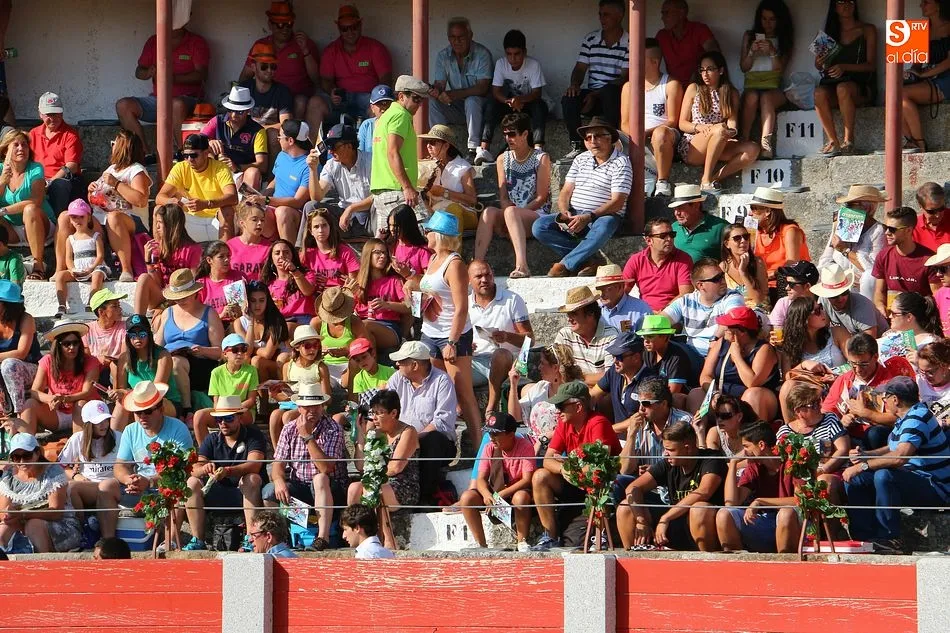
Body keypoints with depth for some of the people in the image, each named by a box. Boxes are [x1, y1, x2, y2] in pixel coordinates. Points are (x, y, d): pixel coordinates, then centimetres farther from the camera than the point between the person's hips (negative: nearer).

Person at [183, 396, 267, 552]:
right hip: (219, 495, 4)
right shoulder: (212, 440, 8)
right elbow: (195, 469, -6)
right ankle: (197, 540, -25)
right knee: (192, 483, -19)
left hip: (246, 492, -4)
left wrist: (228, 471, -42)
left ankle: (251, 539, -39)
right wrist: (204, 469, -32)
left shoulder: (253, 436, -4)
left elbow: (254, 465, -23)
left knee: (252, 479, -34)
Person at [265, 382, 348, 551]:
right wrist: (279, 481, -23)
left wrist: (307, 437, -24)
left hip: (330, 491, -4)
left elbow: (326, 469, -23)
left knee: (319, 479, -38)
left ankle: (323, 537, -47)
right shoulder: (289, 430, 5)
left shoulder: (333, 430, -11)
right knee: (269, 491, -23)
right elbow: (278, 464, 0)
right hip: (298, 487, 4)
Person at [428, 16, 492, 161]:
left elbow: (483, 88, -22)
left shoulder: (482, 54, -13)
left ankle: (473, 150, -36)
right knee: (432, 101, -21)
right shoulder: (443, 56, 0)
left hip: (478, 107, -4)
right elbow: (439, 84, -4)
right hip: (455, 109, 4)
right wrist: (435, 91, -31)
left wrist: (454, 94, -34)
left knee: (471, 100, -36)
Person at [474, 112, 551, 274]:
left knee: (511, 212, -37)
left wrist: (516, 211, -13)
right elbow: (503, 197, 8)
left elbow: (541, 198, -6)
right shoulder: (503, 160, 14)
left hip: (537, 214, -4)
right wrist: (509, 211, -13)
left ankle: (522, 265, -55)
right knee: (489, 212, -28)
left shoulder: (541, 159, 0)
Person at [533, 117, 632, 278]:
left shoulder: (621, 162, -4)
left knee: (603, 227, -42)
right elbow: (566, 192, 12)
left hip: (603, 216, -5)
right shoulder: (581, 160, 14)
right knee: (539, 227, -19)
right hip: (574, 215, 5)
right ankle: (590, 260, -25)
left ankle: (565, 265, -29)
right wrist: (565, 212, -12)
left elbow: (617, 202, -13)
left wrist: (588, 217, -23)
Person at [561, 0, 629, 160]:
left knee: (609, 91, -39)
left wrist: (596, 95, -18)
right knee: (568, 99, -25)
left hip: (616, 97, -4)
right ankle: (577, 146, -19)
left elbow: (625, 78, -11)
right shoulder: (590, 39, 10)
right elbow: (580, 68, 10)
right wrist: (575, 84, -14)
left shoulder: (629, 43, -6)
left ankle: (610, 143, -31)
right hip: (592, 94, 4)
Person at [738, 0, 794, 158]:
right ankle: (743, 142, -37)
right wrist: (752, 52, -5)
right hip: (752, 85, 1)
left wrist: (772, 52, -14)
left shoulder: (784, 39, 13)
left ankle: (766, 145, -51)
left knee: (766, 98, -36)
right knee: (752, 97, -35)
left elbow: (780, 68, 3)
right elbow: (743, 67, 13)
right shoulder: (749, 36, 16)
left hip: (773, 86, -1)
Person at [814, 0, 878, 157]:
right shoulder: (830, 32, 18)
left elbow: (871, 65, -1)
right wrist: (819, 63, -10)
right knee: (819, 92, -32)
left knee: (843, 88, -38)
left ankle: (849, 140, -32)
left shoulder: (867, 30, 8)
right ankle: (833, 142, -32)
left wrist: (845, 67, -17)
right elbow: (820, 67, 16)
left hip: (861, 85, -3)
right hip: (833, 83, 3)